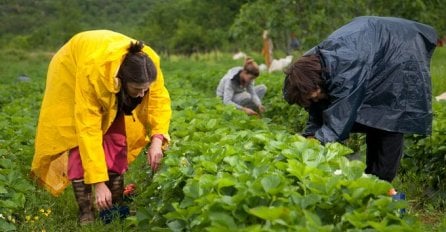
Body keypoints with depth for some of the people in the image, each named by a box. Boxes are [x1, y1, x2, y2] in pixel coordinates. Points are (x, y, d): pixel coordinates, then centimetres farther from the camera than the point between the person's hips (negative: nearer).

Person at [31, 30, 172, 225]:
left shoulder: (149, 64, -36)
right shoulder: (94, 72, -46)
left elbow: (160, 99, -22)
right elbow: (88, 129, -43)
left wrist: (157, 140, -39)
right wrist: (98, 182, -43)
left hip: (113, 78, 4)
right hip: (72, 71, -4)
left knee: (118, 137, -7)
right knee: (78, 137, -16)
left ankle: (116, 206, 1)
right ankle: (85, 211, -10)